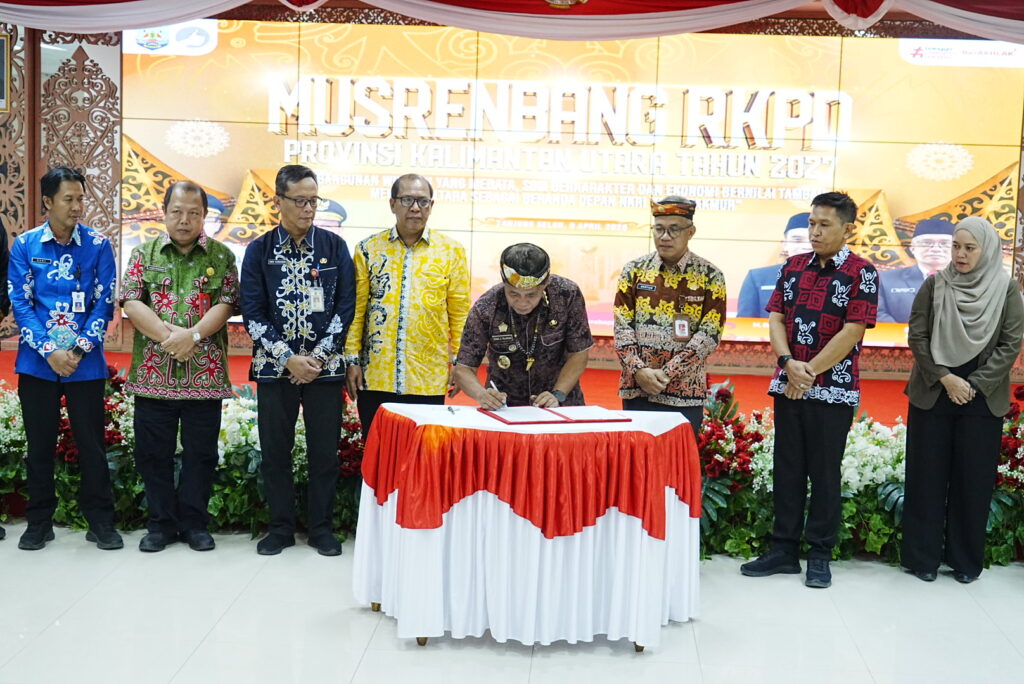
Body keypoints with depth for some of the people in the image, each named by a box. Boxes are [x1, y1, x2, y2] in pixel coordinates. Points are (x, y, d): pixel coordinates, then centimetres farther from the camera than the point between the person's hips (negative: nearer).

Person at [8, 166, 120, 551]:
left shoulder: (98, 244, -1)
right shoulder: (25, 245, 0)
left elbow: (104, 303, -2)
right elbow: (20, 303, -3)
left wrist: (78, 350, -11)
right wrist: (49, 351, -12)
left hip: (86, 363, -1)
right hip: (37, 362, 1)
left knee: (92, 442, 4)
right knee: (40, 443, 10)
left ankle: (101, 522, 15)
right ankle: (39, 522, 23)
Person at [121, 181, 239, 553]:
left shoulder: (222, 256, 6)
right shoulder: (144, 254, 8)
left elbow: (226, 304, -3)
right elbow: (131, 303, -2)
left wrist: (193, 335, -18)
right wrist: (167, 335, -15)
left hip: (205, 374, -1)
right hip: (152, 373, 1)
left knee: (201, 452, 6)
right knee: (153, 452, 8)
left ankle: (193, 523, 20)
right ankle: (160, 524, 21)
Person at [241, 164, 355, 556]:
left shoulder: (334, 246, 3)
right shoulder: (259, 251, 2)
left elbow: (346, 307, 0)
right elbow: (252, 314, -2)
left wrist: (317, 358, -8)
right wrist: (289, 359, -11)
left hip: (325, 367, 0)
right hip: (275, 367, 0)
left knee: (324, 451, 4)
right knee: (275, 451, 7)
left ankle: (321, 528, 19)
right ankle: (280, 528, 21)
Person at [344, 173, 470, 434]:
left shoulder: (451, 252, 4)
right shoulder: (368, 249, 5)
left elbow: (459, 313, 5)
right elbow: (356, 310, 5)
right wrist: (352, 360, 0)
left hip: (428, 380, 0)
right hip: (374, 376, 1)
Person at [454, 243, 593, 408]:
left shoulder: (568, 295, -14)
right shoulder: (485, 309, -15)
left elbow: (578, 354, -5)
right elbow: (463, 369, -11)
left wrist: (557, 395, -16)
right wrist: (482, 394, -29)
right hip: (504, 406, 1)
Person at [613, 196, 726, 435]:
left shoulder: (709, 276, -1)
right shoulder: (634, 270, 5)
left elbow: (709, 335, -7)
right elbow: (622, 326, 2)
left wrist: (666, 374, -15)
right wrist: (638, 370, -13)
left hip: (684, 393, -2)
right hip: (636, 390, 2)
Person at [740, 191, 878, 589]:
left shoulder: (860, 273, -6)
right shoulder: (794, 267, 9)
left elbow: (852, 332, -13)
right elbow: (775, 318, 6)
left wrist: (810, 372, -12)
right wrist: (789, 363, -10)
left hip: (833, 390, -5)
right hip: (788, 387, 5)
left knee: (824, 473, 4)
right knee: (787, 469, 9)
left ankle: (820, 556, 16)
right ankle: (783, 550, 19)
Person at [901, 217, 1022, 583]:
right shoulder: (934, 285, 0)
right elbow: (917, 336, -3)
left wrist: (974, 385, -12)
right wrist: (945, 378, -13)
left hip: (982, 399, 0)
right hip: (932, 394, 0)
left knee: (973, 479, 6)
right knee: (927, 476, 4)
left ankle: (966, 560, 19)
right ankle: (923, 557, 15)